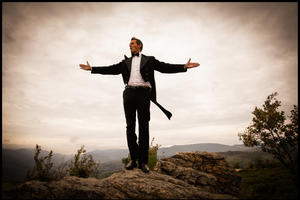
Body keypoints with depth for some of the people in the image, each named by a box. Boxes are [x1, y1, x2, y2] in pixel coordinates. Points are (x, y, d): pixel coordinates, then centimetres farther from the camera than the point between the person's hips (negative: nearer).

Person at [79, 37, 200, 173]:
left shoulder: (149, 60, 15)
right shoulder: (126, 62, 24)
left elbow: (165, 67, 5)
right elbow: (112, 69, 18)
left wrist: (184, 67, -7)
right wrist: (92, 68, 15)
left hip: (143, 92, -3)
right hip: (129, 93, 3)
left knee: (144, 126, -5)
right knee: (130, 126, -1)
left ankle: (143, 161, -1)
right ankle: (133, 159, 6)